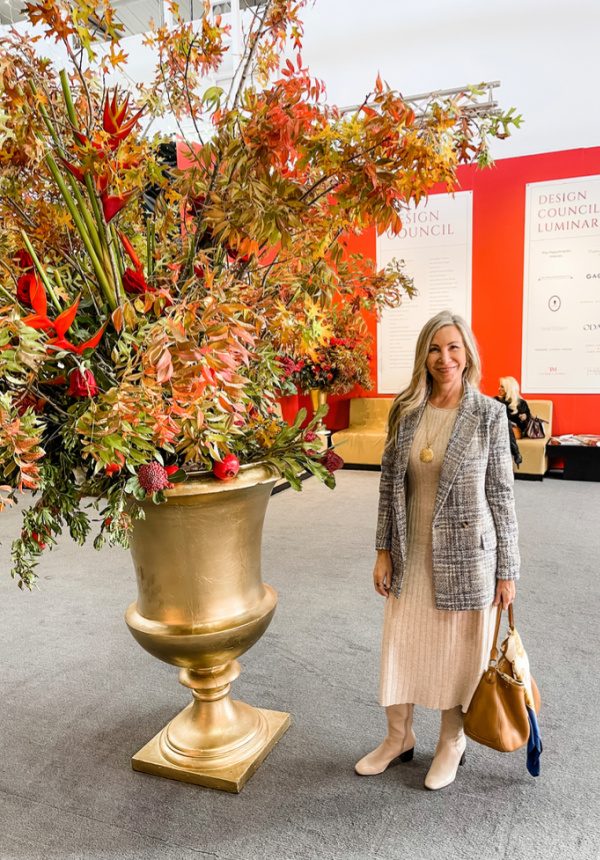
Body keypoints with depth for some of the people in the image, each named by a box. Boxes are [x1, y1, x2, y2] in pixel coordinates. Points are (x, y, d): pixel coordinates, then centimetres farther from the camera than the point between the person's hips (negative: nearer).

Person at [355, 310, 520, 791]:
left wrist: (507, 570, -4)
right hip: (411, 555, 3)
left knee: (459, 653, 13)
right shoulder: (404, 411, 0)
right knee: (400, 647, 15)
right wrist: (384, 550, 3)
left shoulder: (489, 414, -9)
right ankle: (399, 739, 39)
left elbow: (501, 494, -6)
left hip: (466, 557, -3)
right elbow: (389, 483, 4)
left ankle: (452, 744, 39)